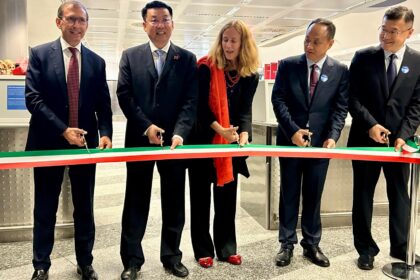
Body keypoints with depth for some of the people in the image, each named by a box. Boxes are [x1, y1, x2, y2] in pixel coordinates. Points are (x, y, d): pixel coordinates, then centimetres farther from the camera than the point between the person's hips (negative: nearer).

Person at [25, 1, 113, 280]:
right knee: (45, 209, 9)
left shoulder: (96, 61, 7)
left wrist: (105, 134, -13)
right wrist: (63, 130, -19)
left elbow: (103, 105, 5)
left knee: (85, 208, 12)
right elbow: (33, 98, -9)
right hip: (48, 142, -2)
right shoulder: (40, 54, -1)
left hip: (85, 143, 2)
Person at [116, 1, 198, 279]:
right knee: (136, 201, 7)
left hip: (174, 140, 1)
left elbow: (190, 101, -3)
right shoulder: (130, 56, 6)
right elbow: (124, 95, -1)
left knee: (174, 201, 9)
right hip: (139, 139, 0)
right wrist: (146, 126, -13)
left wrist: (179, 133, -18)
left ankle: (172, 256, 24)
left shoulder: (187, 58, 5)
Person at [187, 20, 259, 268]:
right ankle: (203, 249, 17)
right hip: (203, 140, -3)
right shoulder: (206, 68, -10)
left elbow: (245, 110, -5)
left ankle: (226, 247, 23)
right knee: (201, 196, 5)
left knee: (227, 196, 10)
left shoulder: (250, 75, 1)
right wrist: (219, 129, -25)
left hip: (230, 143, 3)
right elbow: (200, 105, -12)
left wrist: (244, 134, -24)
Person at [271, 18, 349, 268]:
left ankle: (312, 244, 23)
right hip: (290, 140, 0)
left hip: (320, 142, 1)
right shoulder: (288, 65, -1)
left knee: (314, 195, 10)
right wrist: (292, 130, -16)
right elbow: (278, 99, -5)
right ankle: (287, 243, 20)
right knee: (289, 194, 8)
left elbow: (340, 108, -1)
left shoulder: (340, 71, 1)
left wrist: (333, 136, -16)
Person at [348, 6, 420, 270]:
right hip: (366, 138, 0)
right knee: (363, 194, 7)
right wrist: (371, 124, -15)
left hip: (398, 139, 1)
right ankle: (366, 248, 21)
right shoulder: (363, 57, -1)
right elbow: (353, 98, -3)